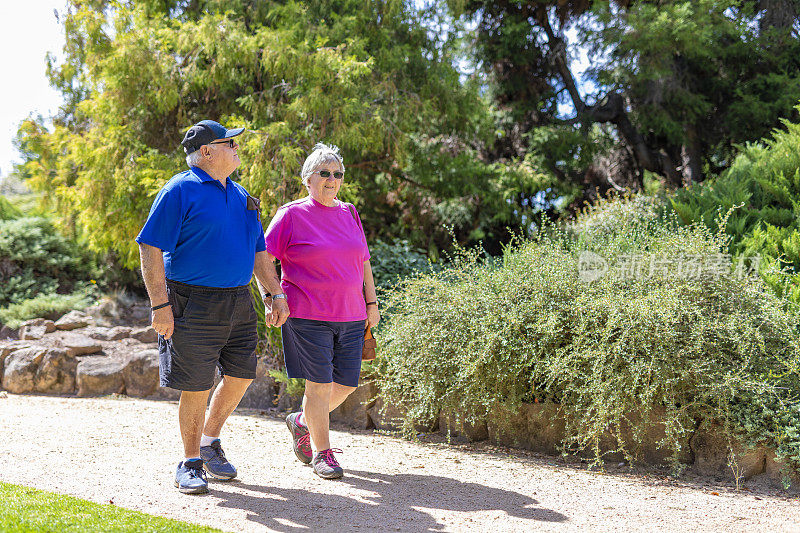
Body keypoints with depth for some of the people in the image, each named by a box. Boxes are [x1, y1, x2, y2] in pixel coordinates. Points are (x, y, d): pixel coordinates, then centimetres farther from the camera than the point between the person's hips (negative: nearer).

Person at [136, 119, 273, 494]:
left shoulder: (241, 196, 15)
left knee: (240, 376, 10)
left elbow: (258, 250, 22)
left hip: (238, 303, 7)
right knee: (196, 388, -1)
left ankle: (210, 442, 32)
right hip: (193, 305, -7)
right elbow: (150, 247, -12)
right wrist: (160, 304, -18)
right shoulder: (181, 190, -8)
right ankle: (191, 462, 17)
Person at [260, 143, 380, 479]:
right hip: (308, 315, -5)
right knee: (320, 385, -4)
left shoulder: (349, 214, 14)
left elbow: (363, 262, 18)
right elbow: (265, 258, -3)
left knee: (346, 384, 6)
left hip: (350, 315, 6)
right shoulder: (292, 215, -1)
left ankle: (301, 423, 31)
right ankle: (322, 452, 12)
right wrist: (275, 296, -13)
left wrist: (371, 302, 12)